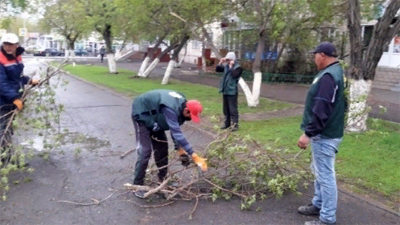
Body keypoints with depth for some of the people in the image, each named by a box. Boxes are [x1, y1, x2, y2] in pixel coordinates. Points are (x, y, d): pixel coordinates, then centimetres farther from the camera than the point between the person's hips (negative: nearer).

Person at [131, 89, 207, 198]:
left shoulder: (181, 105, -11)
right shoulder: (170, 108, -39)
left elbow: (176, 130, -2)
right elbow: (177, 133, -43)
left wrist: (180, 149, -9)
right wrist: (194, 156, -43)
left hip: (153, 116, 9)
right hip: (142, 114, -9)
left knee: (162, 147, 9)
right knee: (145, 150, -14)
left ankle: (163, 179, 23)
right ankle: (137, 185, -3)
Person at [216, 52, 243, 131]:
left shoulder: (237, 67, -11)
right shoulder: (226, 66, 8)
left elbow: (234, 75, -27)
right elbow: (217, 69, 13)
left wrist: (231, 66, -21)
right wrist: (221, 62, 1)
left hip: (232, 91, -7)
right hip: (225, 91, 7)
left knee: (233, 109, -4)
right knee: (226, 109, 15)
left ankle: (235, 124, 2)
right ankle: (227, 123, 26)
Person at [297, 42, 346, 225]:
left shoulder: (328, 76, -21)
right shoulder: (335, 72, 13)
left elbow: (321, 110, -27)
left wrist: (308, 133, -23)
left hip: (324, 136, -11)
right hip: (324, 133, 11)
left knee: (325, 175, -3)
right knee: (319, 172, 21)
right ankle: (318, 205, 36)